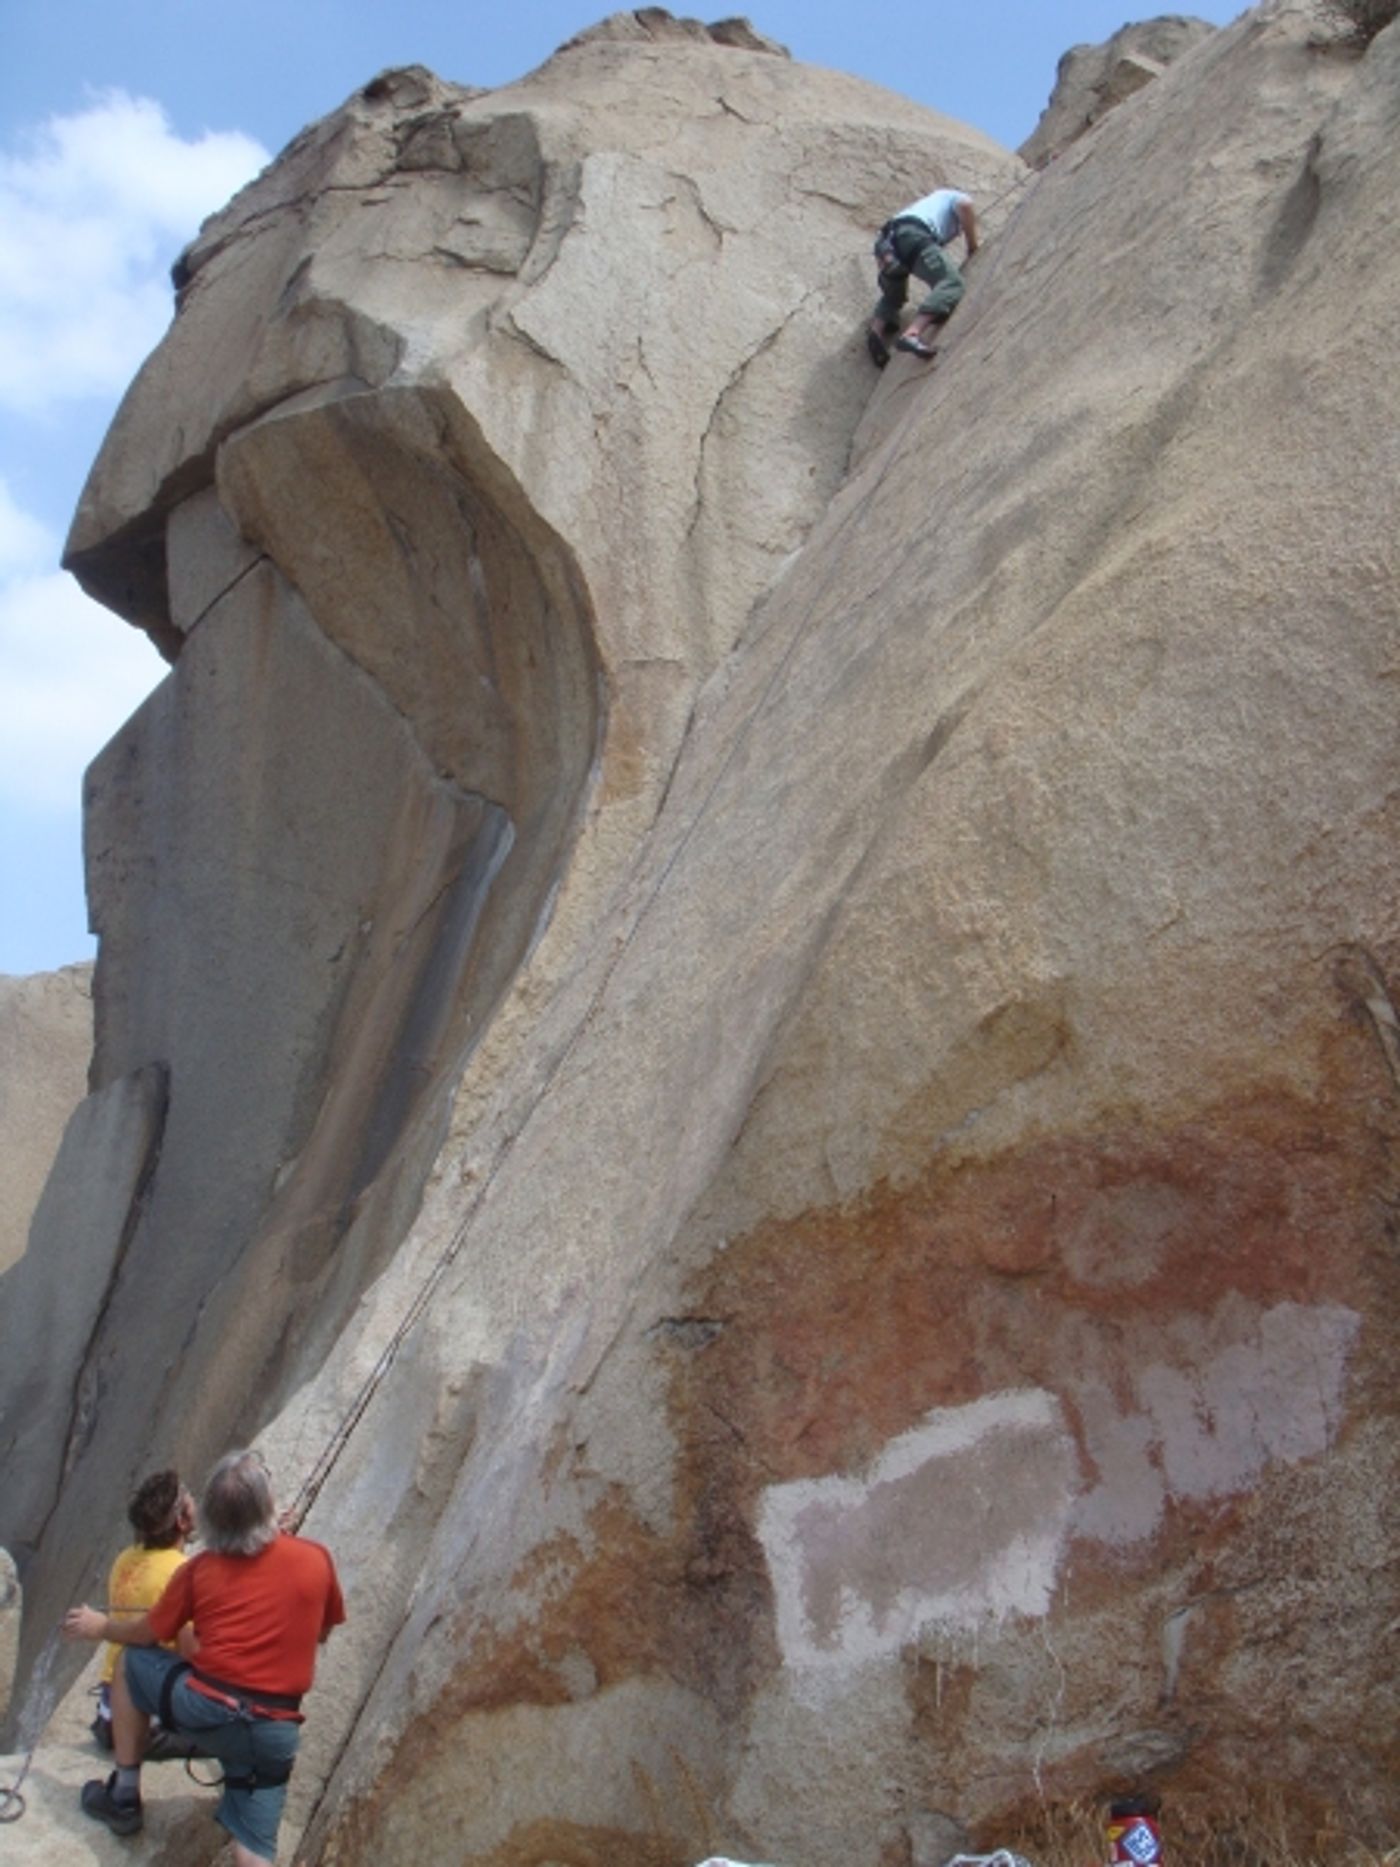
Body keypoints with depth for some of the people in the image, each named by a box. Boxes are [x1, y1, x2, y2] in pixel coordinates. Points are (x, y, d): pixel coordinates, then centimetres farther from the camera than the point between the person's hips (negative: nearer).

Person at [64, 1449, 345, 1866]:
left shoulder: (201, 1569, 2)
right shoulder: (316, 1560, 1)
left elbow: (147, 1633, 16)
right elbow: (321, 1633, 18)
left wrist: (101, 1626, 36)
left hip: (204, 1708, -1)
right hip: (275, 1730, 1)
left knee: (131, 1662, 24)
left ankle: (124, 1795, 29)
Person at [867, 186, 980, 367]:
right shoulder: (955, 196, 29)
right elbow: (965, 205, 3)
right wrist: (973, 248, 8)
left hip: (887, 242, 8)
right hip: (914, 234, -8)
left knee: (893, 296, 29)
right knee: (952, 284, -20)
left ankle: (876, 329, -3)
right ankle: (912, 333, -44)